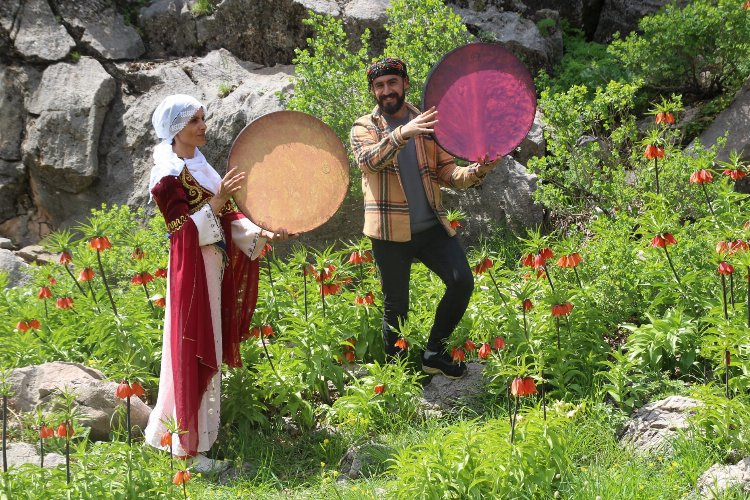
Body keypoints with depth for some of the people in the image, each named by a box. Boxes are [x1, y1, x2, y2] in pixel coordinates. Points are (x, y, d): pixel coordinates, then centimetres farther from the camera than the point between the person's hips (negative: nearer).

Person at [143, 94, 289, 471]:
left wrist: (261, 232, -1)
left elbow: (226, 218, 12)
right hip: (191, 270, -9)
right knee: (193, 354, -4)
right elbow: (185, 230, -19)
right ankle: (188, 448, 4)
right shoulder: (168, 176, -13)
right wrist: (216, 201, -29)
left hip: (214, 265, 9)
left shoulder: (199, 166, 13)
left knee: (207, 350, 15)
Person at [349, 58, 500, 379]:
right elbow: (371, 159, -20)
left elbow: (446, 172, 6)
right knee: (396, 306, 4)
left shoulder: (426, 124, 11)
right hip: (390, 232, -3)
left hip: (432, 226, 3)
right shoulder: (364, 128, 2)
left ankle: (434, 353, 8)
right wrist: (403, 133, -38)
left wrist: (475, 172, -16)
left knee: (462, 281, -12)